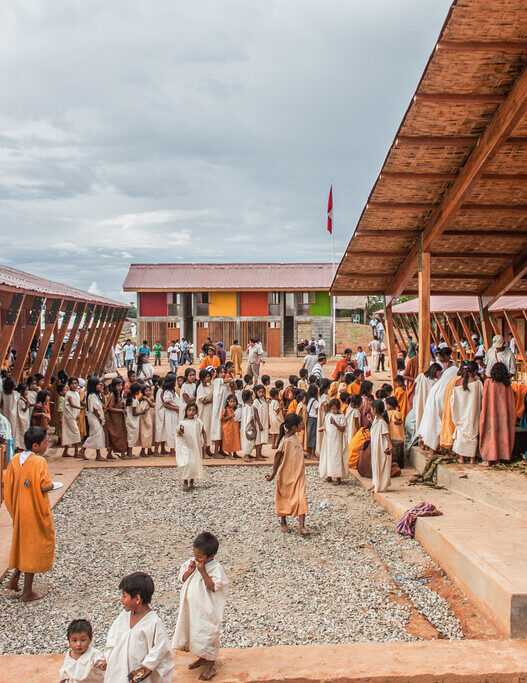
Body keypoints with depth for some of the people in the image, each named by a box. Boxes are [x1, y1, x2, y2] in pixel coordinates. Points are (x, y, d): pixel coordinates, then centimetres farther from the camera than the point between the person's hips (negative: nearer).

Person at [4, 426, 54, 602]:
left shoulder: (15, 460, 1)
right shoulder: (39, 462, -19)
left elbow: (7, 484, 3)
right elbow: (44, 486, -25)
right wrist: (51, 486, -4)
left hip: (19, 509, 7)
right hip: (35, 510, -7)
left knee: (22, 543, 26)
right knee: (34, 546, 5)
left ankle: (14, 579, 25)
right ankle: (27, 592, 13)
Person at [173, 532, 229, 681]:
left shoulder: (215, 568, -19)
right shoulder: (192, 563, -2)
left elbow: (214, 587, -23)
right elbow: (182, 579, 3)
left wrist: (203, 572, -28)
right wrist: (189, 571, -16)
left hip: (207, 610, -6)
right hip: (192, 607, 7)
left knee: (207, 635, 3)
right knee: (194, 633, 19)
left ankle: (210, 665, 21)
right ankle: (202, 658, 42)